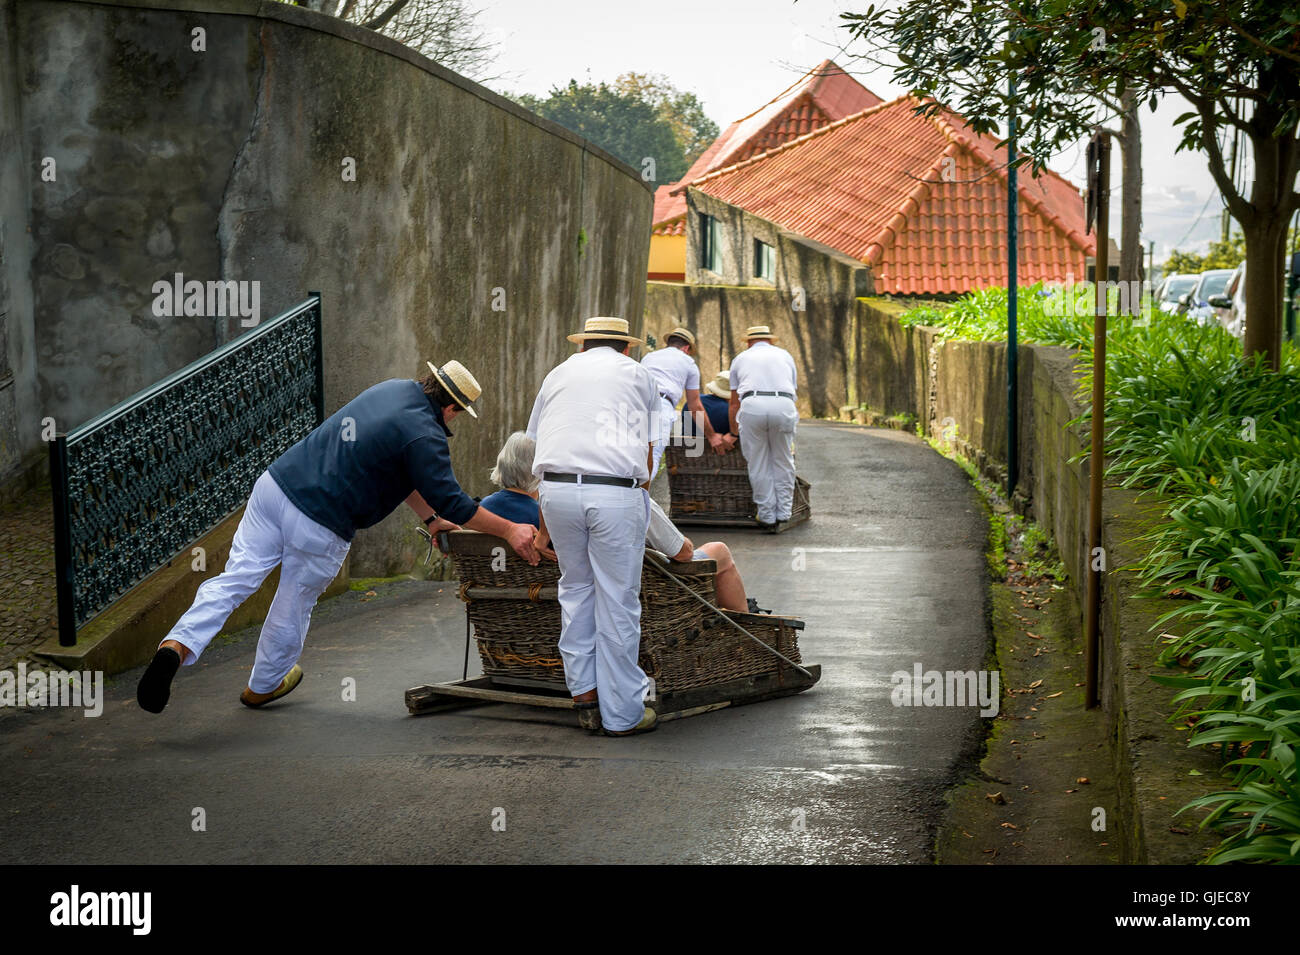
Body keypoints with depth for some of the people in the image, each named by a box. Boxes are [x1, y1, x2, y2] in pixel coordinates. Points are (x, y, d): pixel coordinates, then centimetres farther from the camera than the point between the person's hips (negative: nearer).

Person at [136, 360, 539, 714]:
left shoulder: (395, 389, 15)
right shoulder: (424, 434, -12)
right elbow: (450, 500, -8)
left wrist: (431, 519, 30)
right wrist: (509, 530, 0)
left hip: (275, 483, 7)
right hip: (319, 527, -7)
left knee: (234, 579, 4)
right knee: (294, 603, 14)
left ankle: (177, 646, -14)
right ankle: (263, 686, 34)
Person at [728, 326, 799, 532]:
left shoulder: (741, 358, 29)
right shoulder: (784, 355, 31)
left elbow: (734, 402, 31)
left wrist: (734, 431, 43)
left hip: (752, 405, -1)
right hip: (784, 405, 1)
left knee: (759, 465, 6)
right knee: (783, 462, 12)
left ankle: (768, 517, 10)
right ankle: (783, 514, 14)